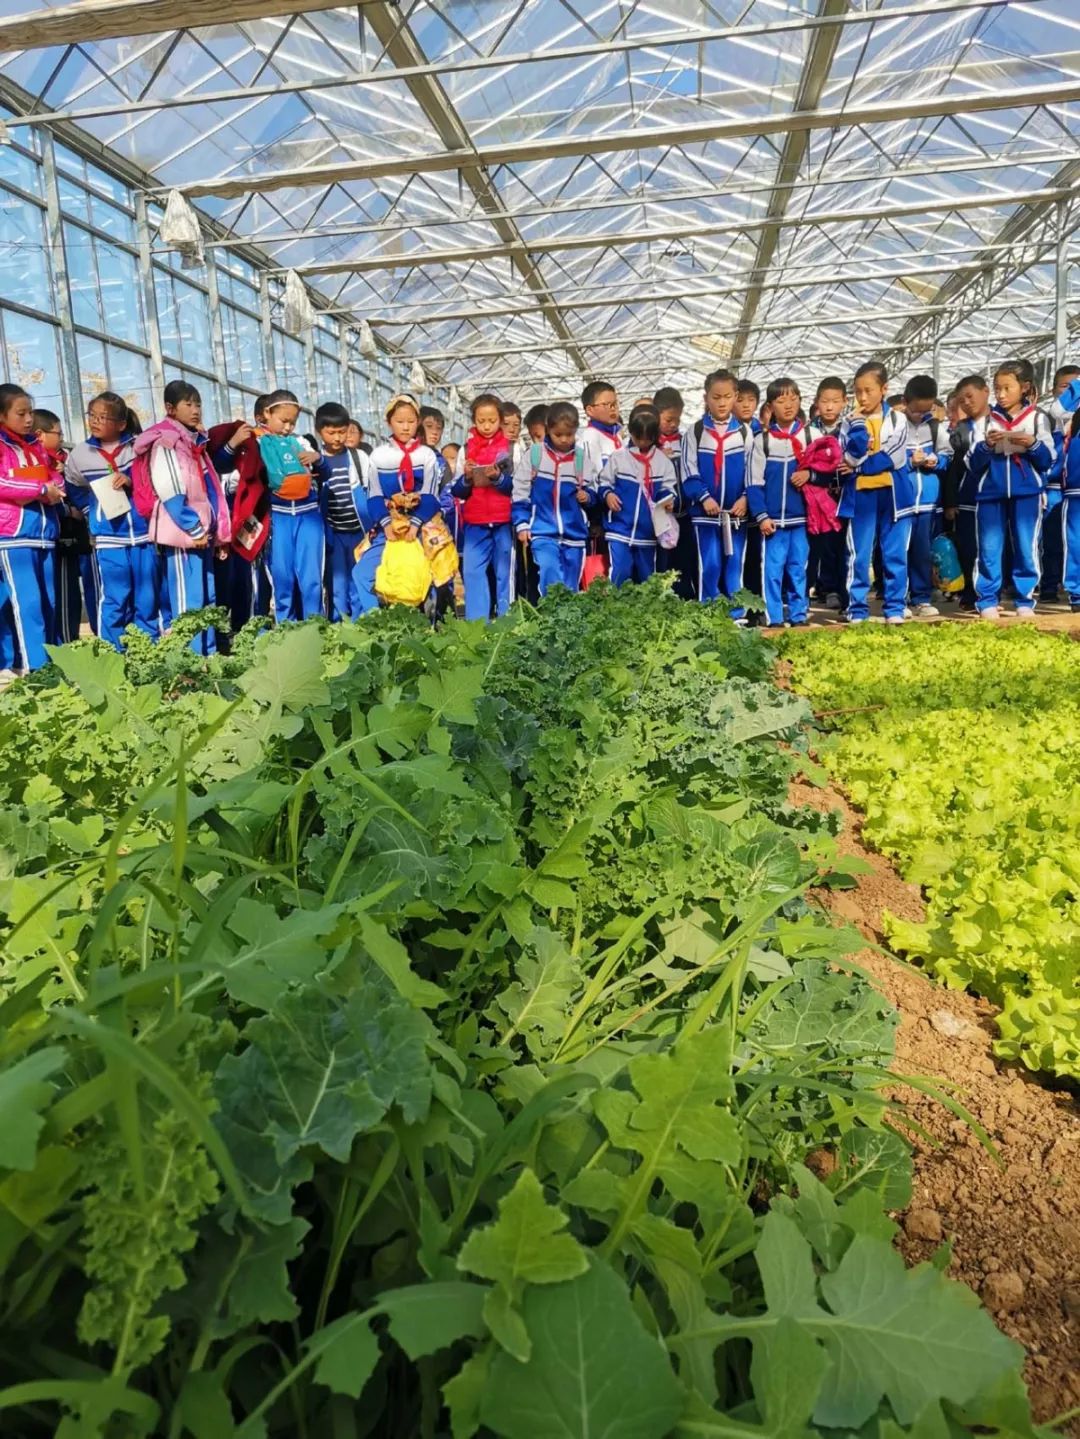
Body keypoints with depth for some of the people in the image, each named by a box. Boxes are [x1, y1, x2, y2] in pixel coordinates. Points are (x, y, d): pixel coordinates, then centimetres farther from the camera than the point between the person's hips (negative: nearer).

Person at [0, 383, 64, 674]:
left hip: (43, 533, 7)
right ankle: (35, 668, -9)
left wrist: (56, 487, -2)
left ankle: (48, 662, 15)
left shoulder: (36, 445, 18)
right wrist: (41, 489, -15)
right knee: (27, 602, -10)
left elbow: (55, 475, 21)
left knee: (47, 602, 8)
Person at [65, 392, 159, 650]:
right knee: (113, 603, 2)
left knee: (148, 601, 8)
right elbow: (75, 492, 20)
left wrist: (134, 481, -12)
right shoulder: (80, 454, 5)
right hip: (108, 539, 0)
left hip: (144, 534, 0)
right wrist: (93, 513, 12)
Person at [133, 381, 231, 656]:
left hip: (203, 533, 9)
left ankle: (209, 654, 17)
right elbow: (171, 495, -15)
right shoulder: (165, 444, -7)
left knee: (208, 599, 10)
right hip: (183, 534, -8)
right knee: (188, 602, -7)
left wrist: (218, 531, 13)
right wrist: (194, 530, -16)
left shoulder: (196, 441, 18)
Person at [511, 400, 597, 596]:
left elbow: (592, 490, 13)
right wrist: (522, 523, -4)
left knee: (571, 587, 10)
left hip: (575, 533, 3)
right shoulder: (534, 455, -1)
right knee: (552, 578, -21)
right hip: (543, 531, -3)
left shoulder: (583, 457, 3)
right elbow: (521, 492, 2)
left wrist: (588, 496, -10)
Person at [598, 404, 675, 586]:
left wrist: (668, 499, -13)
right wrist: (607, 494, -18)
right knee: (619, 573, -10)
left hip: (648, 530, 3)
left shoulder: (663, 461, 3)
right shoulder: (618, 457, -3)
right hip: (620, 528, -3)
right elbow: (604, 483, 3)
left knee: (646, 576, 14)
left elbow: (667, 487, 8)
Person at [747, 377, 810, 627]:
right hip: (772, 518, -1)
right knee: (772, 569, -2)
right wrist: (761, 516, -8)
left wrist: (810, 474, -13)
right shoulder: (762, 440, 2)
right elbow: (755, 483, 0)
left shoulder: (811, 435, 6)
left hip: (802, 516, 1)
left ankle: (799, 615, 15)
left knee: (798, 568, 7)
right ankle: (774, 618, 4)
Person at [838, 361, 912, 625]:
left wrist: (859, 467, -10)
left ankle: (895, 608, 9)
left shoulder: (897, 419, 3)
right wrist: (858, 424, -12)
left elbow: (894, 458, -9)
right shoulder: (850, 422, 6)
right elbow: (851, 457, -9)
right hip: (861, 496, 1)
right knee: (859, 556, 1)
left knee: (895, 555, 3)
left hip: (893, 494, 0)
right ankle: (857, 610, 7)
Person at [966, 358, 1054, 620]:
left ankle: (1025, 602, 10)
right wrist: (986, 445, -14)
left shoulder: (1038, 417, 6)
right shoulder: (987, 419, 7)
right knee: (989, 550, 1)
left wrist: (1033, 444, -14)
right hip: (990, 492, 1)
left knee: (1026, 549, 2)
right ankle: (987, 602, 8)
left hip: (1026, 493, -1)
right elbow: (972, 464, 4)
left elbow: (1048, 460, 3)